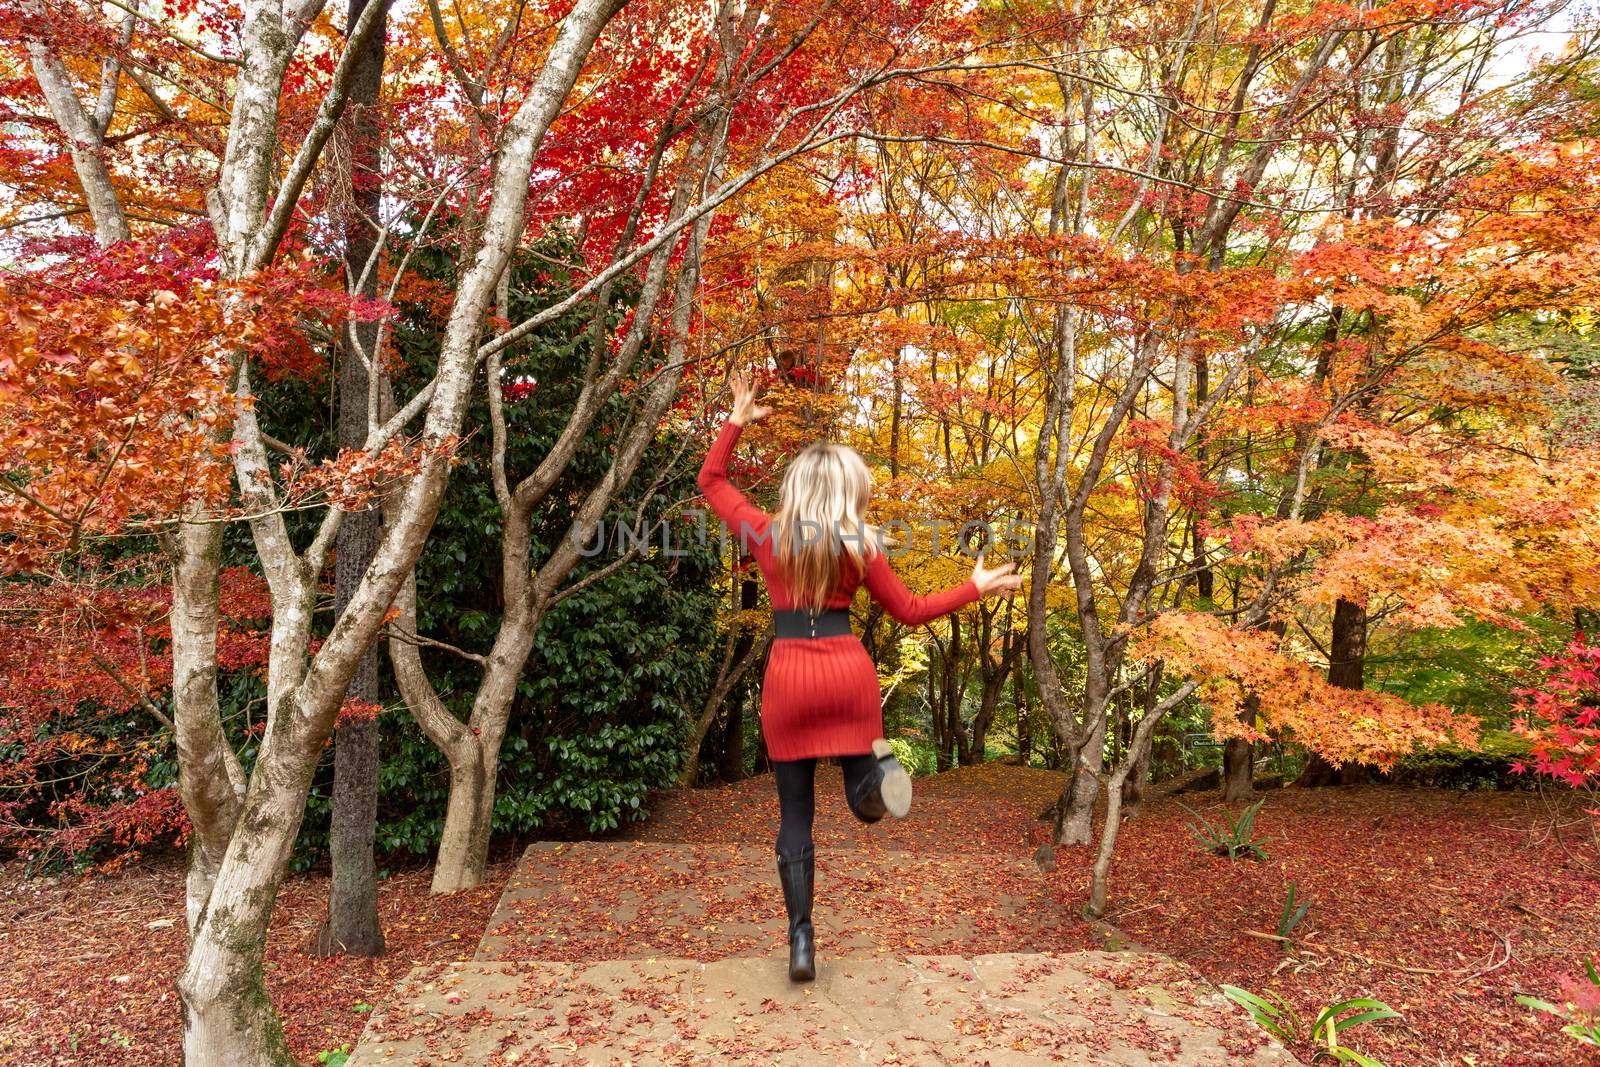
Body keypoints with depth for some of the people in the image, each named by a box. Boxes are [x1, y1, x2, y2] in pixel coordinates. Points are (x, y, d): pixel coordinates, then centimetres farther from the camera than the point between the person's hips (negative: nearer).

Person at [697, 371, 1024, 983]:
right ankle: (877, 769, -24)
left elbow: (710, 481, 15)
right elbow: (909, 611, 5)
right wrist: (977, 587, 15)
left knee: (794, 818, 11)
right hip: (848, 671, 0)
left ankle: (801, 945, 9)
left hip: (788, 675, 1)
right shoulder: (858, 545, -1)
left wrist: (737, 421, 19)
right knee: (866, 802, 14)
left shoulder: (766, 533, 1)